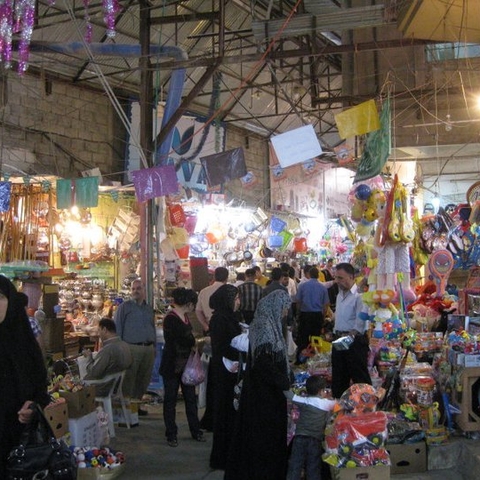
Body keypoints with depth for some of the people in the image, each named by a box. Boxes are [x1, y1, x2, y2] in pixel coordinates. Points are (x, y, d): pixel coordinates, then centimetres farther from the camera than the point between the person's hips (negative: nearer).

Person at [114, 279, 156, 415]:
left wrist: (154, 347, 17)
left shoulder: (149, 309, 18)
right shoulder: (124, 307, 1)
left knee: (144, 379, 10)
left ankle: (136, 402, 21)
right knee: (129, 378, -3)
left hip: (148, 348, 6)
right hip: (132, 348, -5)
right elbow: (117, 328, -1)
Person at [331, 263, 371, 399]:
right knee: (338, 377, 17)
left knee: (360, 377, -3)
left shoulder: (359, 295, -16)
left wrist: (350, 335, -36)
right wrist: (336, 333, 15)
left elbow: (360, 322, -24)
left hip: (355, 340, -9)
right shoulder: (340, 294, 14)